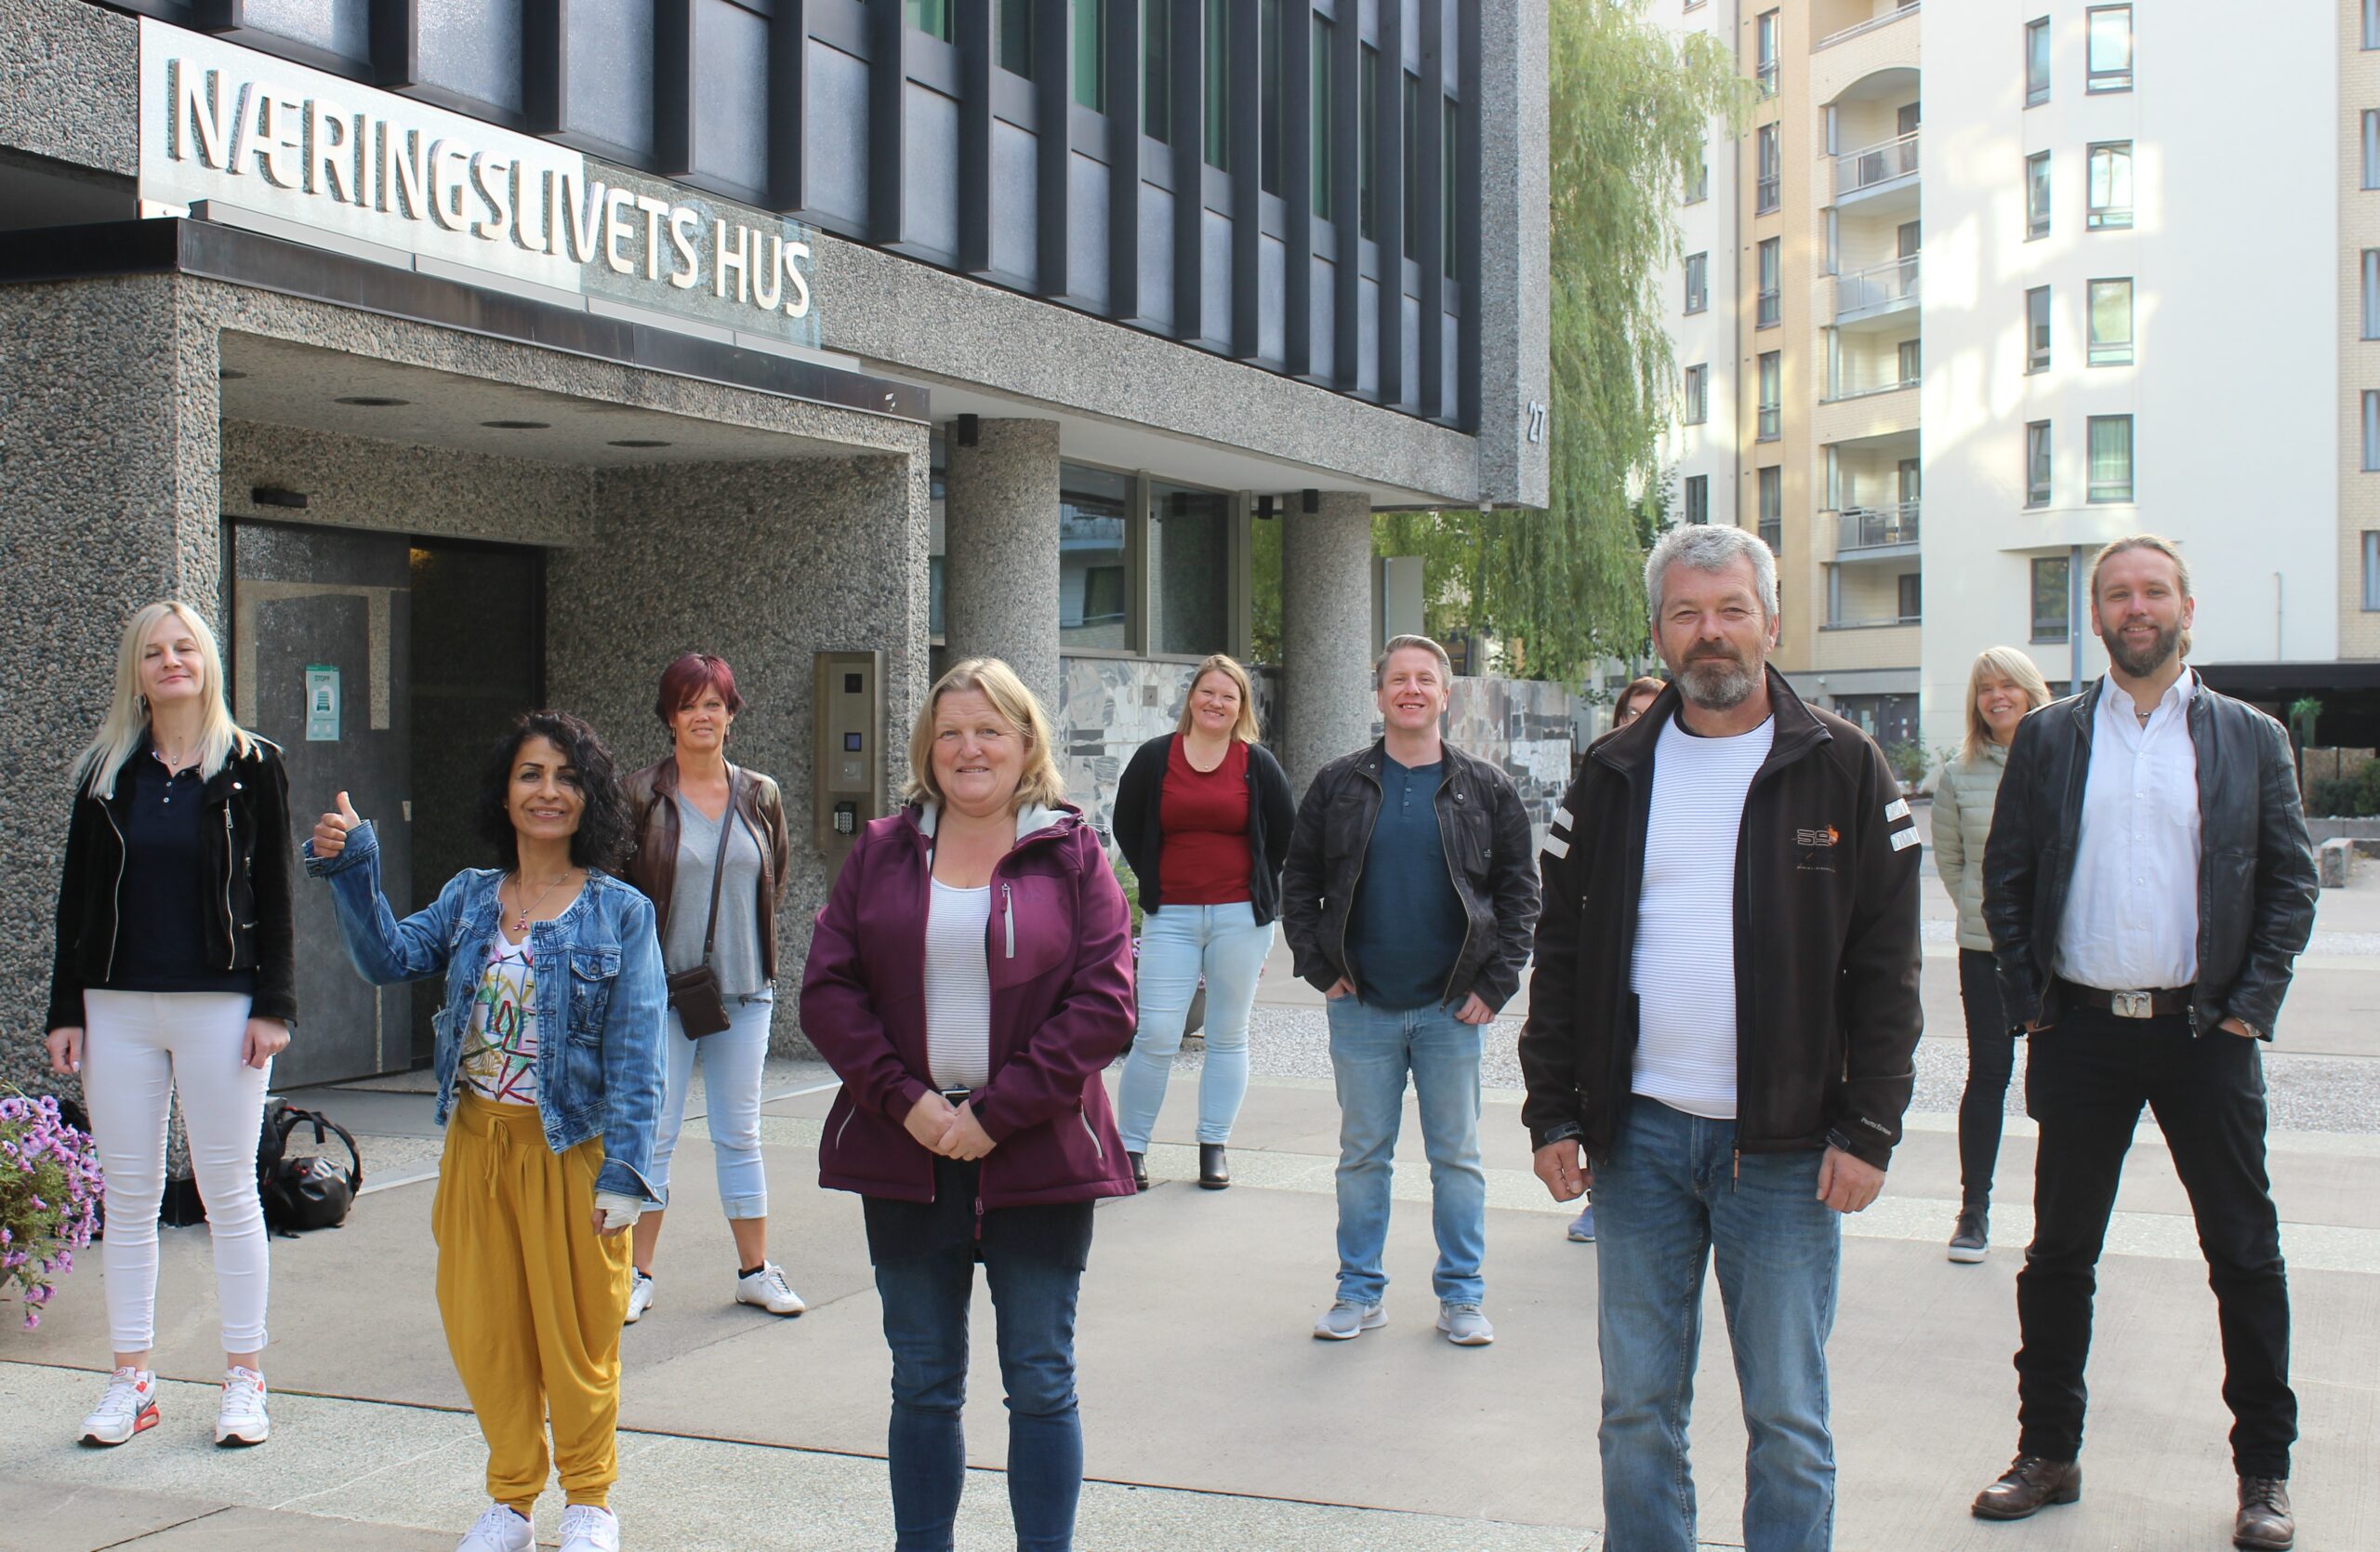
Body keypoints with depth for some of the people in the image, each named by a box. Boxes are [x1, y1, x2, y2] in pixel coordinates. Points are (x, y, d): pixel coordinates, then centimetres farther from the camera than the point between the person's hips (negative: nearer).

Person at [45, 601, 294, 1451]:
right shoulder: (106, 772, 9)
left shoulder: (252, 766, 2)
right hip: (119, 1008, 3)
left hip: (220, 1005, -3)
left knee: (229, 1189, 2)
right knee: (128, 1193, 6)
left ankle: (244, 1377, 10)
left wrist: (273, 1005, -7)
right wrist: (67, 1010, 4)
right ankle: (131, 1379, 15)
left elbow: (274, 896, 0)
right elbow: (77, 898, 9)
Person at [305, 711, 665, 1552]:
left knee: (576, 1328, 6)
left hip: (571, 1147, -4)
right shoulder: (469, 898, 7)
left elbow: (635, 1052, -9)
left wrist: (624, 1170, -15)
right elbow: (390, 958, -8)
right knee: (483, 1326, 10)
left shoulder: (620, 912, -5)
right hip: (477, 1141, 4)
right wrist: (353, 873, -21)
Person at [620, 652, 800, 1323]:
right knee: (652, 1132, 1)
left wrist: (752, 951, 10)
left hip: (744, 990, 3)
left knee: (740, 1135, 9)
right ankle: (637, 1275, 11)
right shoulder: (641, 796, -4)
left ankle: (756, 1269, 18)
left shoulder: (761, 796, 6)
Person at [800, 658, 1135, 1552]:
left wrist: (996, 1112, -14)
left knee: (1041, 1383, 5)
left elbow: (1105, 1001, -7)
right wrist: (905, 1101, -11)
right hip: (905, 1153, 2)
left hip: (1036, 1157, -2)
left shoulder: (1071, 855, 1)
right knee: (923, 1384, 11)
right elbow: (827, 989, 2)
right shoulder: (882, 853, 8)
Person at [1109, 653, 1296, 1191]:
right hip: (1170, 917, -1)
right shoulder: (1154, 758, 3)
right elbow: (1127, 828, 11)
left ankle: (1214, 1147, 17)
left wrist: (1252, 886, 11)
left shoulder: (1258, 764, 3)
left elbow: (1285, 833, 11)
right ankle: (1130, 1147, 3)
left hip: (1240, 916, 1)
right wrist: (1157, 883, 11)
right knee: (1156, 1037, -7)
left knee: (1228, 1037, 7)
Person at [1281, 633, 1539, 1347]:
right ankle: (1360, 1292, 19)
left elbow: (1519, 888, 4)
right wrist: (1320, 966, -1)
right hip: (1362, 1007, 1)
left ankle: (1462, 1295, 17)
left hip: (1451, 1008, -1)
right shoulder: (1338, 785, 4)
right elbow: (1298, 881, 9)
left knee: (1457, 1156, 7)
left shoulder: (1486, 788, 2)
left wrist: (1496, 983, -4)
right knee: (1362, 1154, 8)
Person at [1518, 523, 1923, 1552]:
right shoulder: (1614, 774, 8)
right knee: (1638, 1409, 8)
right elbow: (1562, 957, 11)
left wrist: (1868, 1129, -7)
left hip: (1785, 1146, -2)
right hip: (1639, 1132, 3)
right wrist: (1552, 1114, 4)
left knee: (1787, 1417, 4)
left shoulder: (1841, 768, 1)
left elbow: (1885, 968, 0)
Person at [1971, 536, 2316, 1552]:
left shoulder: (2251, 740, 4)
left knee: (2245, 1255, 4)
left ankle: (2264, 1469, 16)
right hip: (2081, 1030, 1)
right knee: (2060, 1251, 8)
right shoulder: (2048, 738, 6)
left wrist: (2251, 1002, -6)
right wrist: (2028, 999, -1)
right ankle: (2049, 1452, 20)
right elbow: (2004, 876, 7)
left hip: (2205, 1032, -1)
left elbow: (2292, 881, 4)